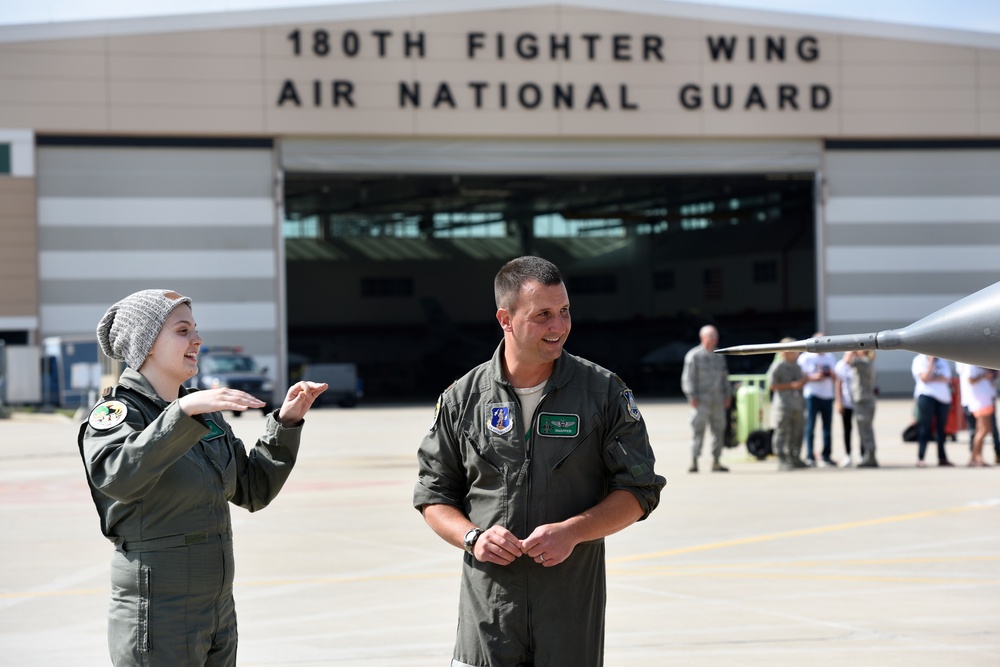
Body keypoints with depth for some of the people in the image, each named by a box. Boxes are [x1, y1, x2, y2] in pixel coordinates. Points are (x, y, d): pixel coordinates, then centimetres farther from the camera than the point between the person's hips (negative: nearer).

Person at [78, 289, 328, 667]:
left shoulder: (205, 412, 12)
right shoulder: (116, 413, -10)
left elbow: (254, 490, 16)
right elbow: (119, 476, -32)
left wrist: (287, 422, 5)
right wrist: (184, 411, -39)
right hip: (156, 618, -7)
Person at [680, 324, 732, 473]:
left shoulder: (719, 356, 16)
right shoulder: (694, 355, -2)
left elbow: (724, 377, 21)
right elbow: (688, 378, -5)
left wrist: (727, 395, 13)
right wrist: (692, 397, -12)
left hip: (718, 400, 6)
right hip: (702, 400, -6)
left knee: (719, 429, 5)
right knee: (699, 430, -10)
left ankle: (716, 462, 11)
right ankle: (694, 461, -8)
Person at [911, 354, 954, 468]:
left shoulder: (943, 361, 17)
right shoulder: (919, 360, 2)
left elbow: (948, 379, 5)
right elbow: (925, 378, -12)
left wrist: (933, 379, -8)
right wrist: (931, 361, -13)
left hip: (944, 397, 5)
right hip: (926, 395, -5)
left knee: (941, 428, 7)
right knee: (925, 427, -9)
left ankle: (942, 458, 11)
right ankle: (920, 458, -10)